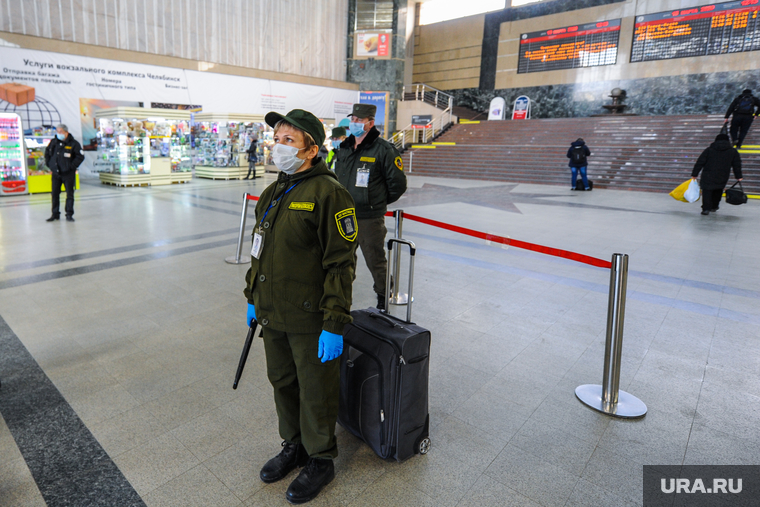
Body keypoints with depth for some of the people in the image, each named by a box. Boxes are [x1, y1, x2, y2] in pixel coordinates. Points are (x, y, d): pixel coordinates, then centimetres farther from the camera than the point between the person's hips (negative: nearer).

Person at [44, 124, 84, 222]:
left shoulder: (73, 143, -7)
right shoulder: (53, 142, 7)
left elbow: (80, 157, -8)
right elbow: (47, 153, 21)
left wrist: (72, 166, -12)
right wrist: (49, 164, 12)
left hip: (68, 173, -4)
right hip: (55, 173, 4)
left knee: (69, 194, 1)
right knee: (55, 194, 7)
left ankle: (69, 214, 9)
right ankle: (55, 214, 16)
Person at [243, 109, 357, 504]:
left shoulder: (328, 193, -17)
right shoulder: (273, 193, 10)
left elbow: (341, 263, -20)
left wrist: (334, 324, -21)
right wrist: (253, 297, 20)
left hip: (310, 321, -8)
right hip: (273, 315, 8)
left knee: (316, 393, 9)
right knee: (282, 383, 22)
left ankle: (320, 460, 33)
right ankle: (294, 446, 45)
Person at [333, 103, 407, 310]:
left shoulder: (383, 149, -10)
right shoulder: (344, 149, 10)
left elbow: (398, 184, -7)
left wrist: (378, 202, 3)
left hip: (369, 219, -6)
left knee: (375, 261, 6)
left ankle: (383, 297, 26)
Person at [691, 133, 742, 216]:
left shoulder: (709, 149, 2)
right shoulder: (733, 151, 9)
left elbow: (700, 162, -1)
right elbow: (737, 165, 13)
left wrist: (694, 174, 3)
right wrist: (738, 177, 20)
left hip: (708, 177, -3)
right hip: (722, 178, 3)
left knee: (707, 190, -1)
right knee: (718, 191, 21)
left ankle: (706, 208, -13)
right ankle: (714, 206, 32)